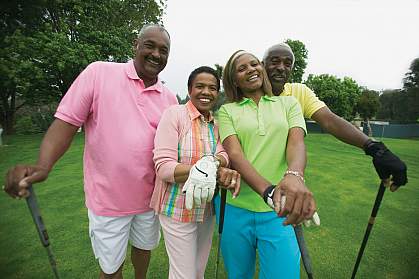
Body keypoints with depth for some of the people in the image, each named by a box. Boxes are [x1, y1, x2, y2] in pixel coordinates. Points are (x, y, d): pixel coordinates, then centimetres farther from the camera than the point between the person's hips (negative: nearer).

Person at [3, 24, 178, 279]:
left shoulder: (170, 98, 1)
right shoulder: (99, 72, -9)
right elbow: (66, 121, -10)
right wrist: (43, 166, -25)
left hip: (151, 197, 4)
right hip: (109, 198, -3)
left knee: (144, 246, 28)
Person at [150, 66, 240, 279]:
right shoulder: (174, 114, -15)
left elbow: (224, 155, -8)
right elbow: (163, 168, -22)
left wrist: (215, 164, -32)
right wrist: (212, 169, -33)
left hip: (207, 209, 6)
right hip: (178, 210, -5)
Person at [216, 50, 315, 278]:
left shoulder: (288, 103, 6)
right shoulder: (227, 110, 2)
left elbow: (296, 142, -10)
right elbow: (234, 154, -12)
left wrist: (294, 176, -33)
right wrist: (268, 191, -29)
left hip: (279, 211, 0)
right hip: (235, 208, 1)